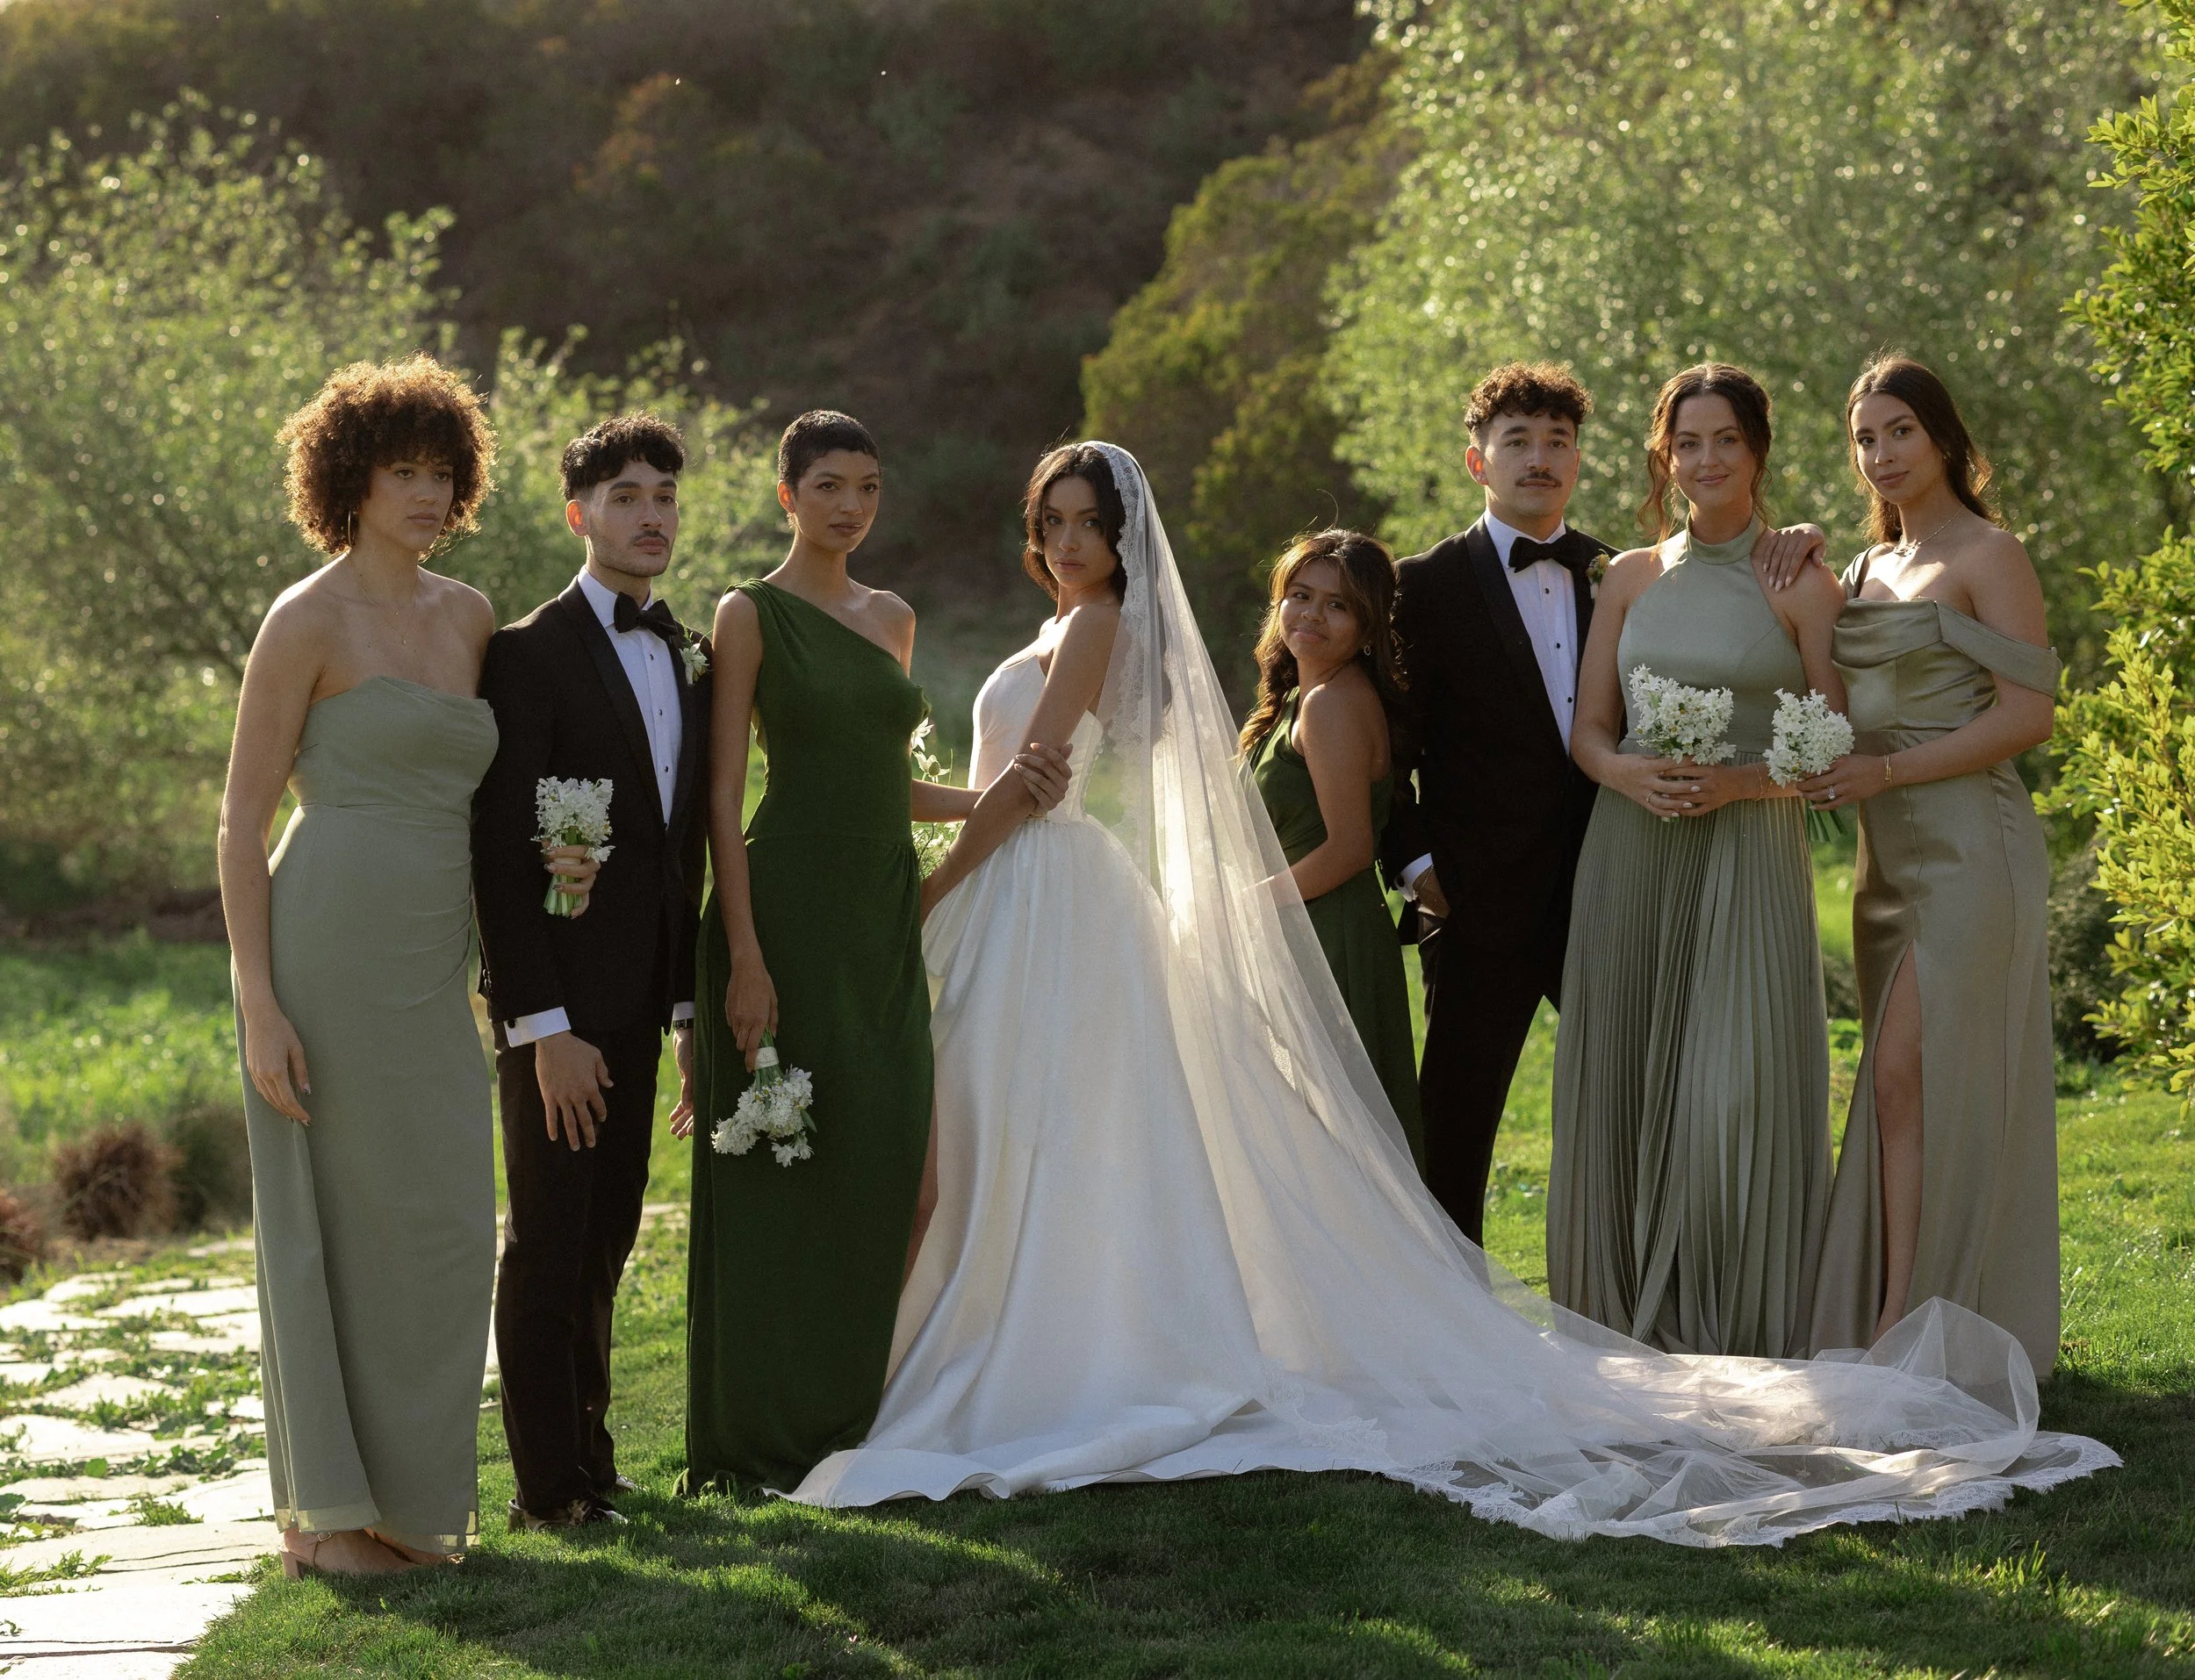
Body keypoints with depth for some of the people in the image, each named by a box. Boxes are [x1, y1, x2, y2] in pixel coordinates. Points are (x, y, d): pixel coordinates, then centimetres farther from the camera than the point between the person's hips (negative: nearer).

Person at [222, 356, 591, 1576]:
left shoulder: (470, 618, 13)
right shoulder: (308, 621, -7)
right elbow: (242, 823, -8)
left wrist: (546, 861, 5)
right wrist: (260, 1006, -14)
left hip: (431, 968, 7)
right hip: (329, 951, -7)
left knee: (438, 1223, 9)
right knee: (332, 1219, 0)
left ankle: (401, 1490, 22)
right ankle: (323, 1511, 9)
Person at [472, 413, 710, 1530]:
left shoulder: (690, 660, 12)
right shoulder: (530, 654, -10)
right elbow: (500, 853, -14)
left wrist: (689, 1007, 12)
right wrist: (544, 1027, -18)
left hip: (636, 1003, 7)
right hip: (554, 999, -7)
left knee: (605, 1239, 13)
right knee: (548, 1245, 0)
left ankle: (589, 1461, 22)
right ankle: (547, 1484, 7)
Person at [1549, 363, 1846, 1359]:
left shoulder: (1800, 585, 1)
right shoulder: (1630, 577, 12)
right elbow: (1588, 728, 11)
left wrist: (1736, 781, -16)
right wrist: (1627, 773, -10)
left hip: (1748, 856, -4)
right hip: (1631, 856, 4)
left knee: (1735, 1089, -8)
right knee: (1626, 1084, 3)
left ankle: (1742, 1330, 0)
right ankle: (1632, 1319, 10)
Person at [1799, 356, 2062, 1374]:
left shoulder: (1989, 558, -6)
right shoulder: (1869, 569, 17)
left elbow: (2026, 715, -13)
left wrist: (1886, 771, -17)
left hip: (1968, 846, -8)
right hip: (1889, 856, 8)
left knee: (1911, 1073, -13)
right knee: (1904, 1087, 6)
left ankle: (1900, 1325, -14)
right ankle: (1898, 1325, 8)